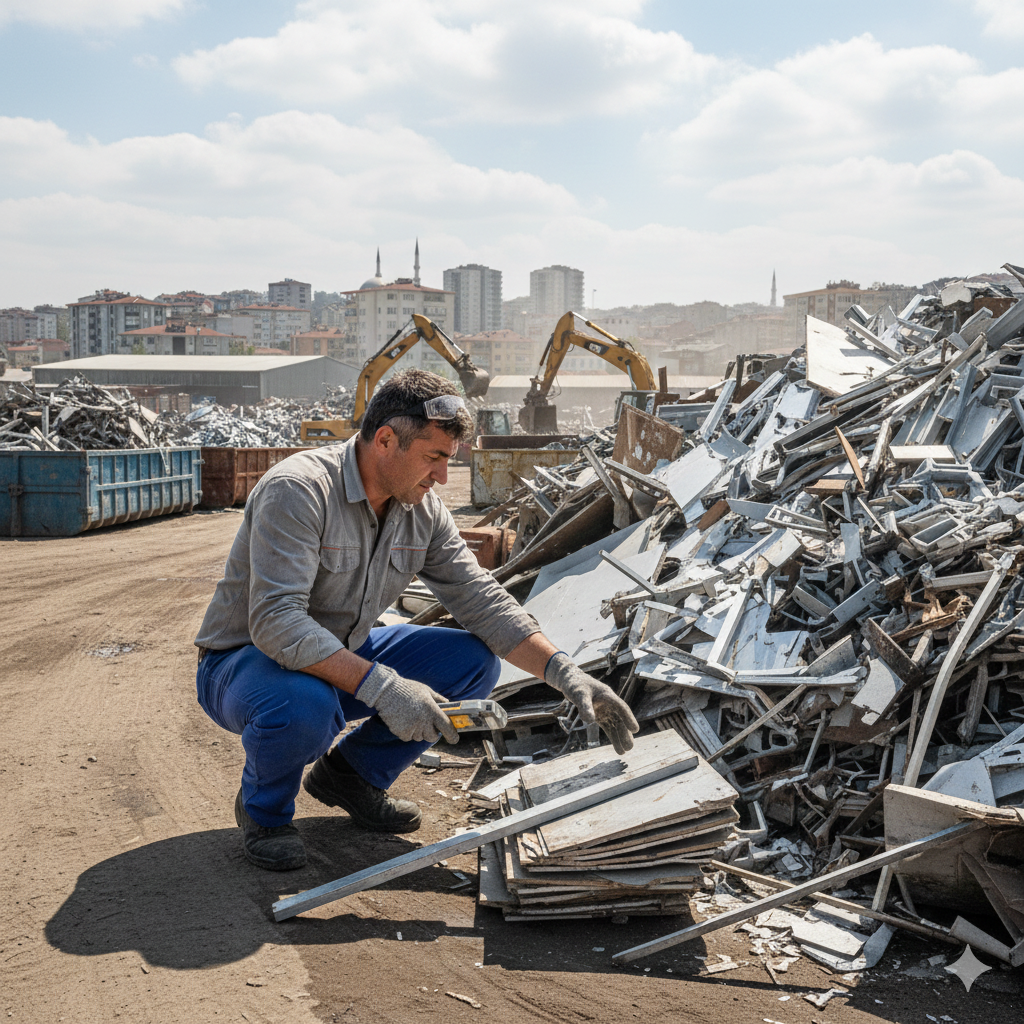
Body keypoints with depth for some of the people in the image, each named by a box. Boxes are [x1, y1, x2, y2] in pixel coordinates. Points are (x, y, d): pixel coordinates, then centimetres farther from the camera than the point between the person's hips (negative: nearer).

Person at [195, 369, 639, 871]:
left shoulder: (423, 510, -5)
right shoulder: (297, 490, -28)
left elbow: (481, 599, -5)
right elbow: (275, 623, -36)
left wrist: (565, 672, -16)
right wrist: (379, 686, -43)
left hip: (341, 656, 7)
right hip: (243, 660, -6)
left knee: (474, 662, -9)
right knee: (306, 704, -41)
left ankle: (353, 773, 10)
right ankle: (264, 809, -5)